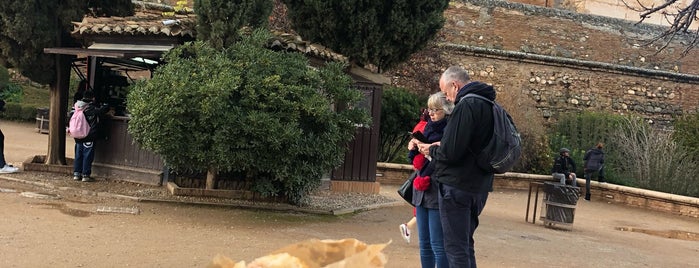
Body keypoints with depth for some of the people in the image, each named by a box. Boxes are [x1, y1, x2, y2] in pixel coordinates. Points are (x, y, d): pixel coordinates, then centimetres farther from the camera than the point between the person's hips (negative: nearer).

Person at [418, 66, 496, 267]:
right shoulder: (490, 105, 13)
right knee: (466, 244, 18)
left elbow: (450, 152, -22)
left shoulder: (466, 105, -16)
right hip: (479, 188, 9)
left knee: (455, 248, -3)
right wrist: (441, 146, 14)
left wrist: (432, 150, -2)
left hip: (457, 187, -9)